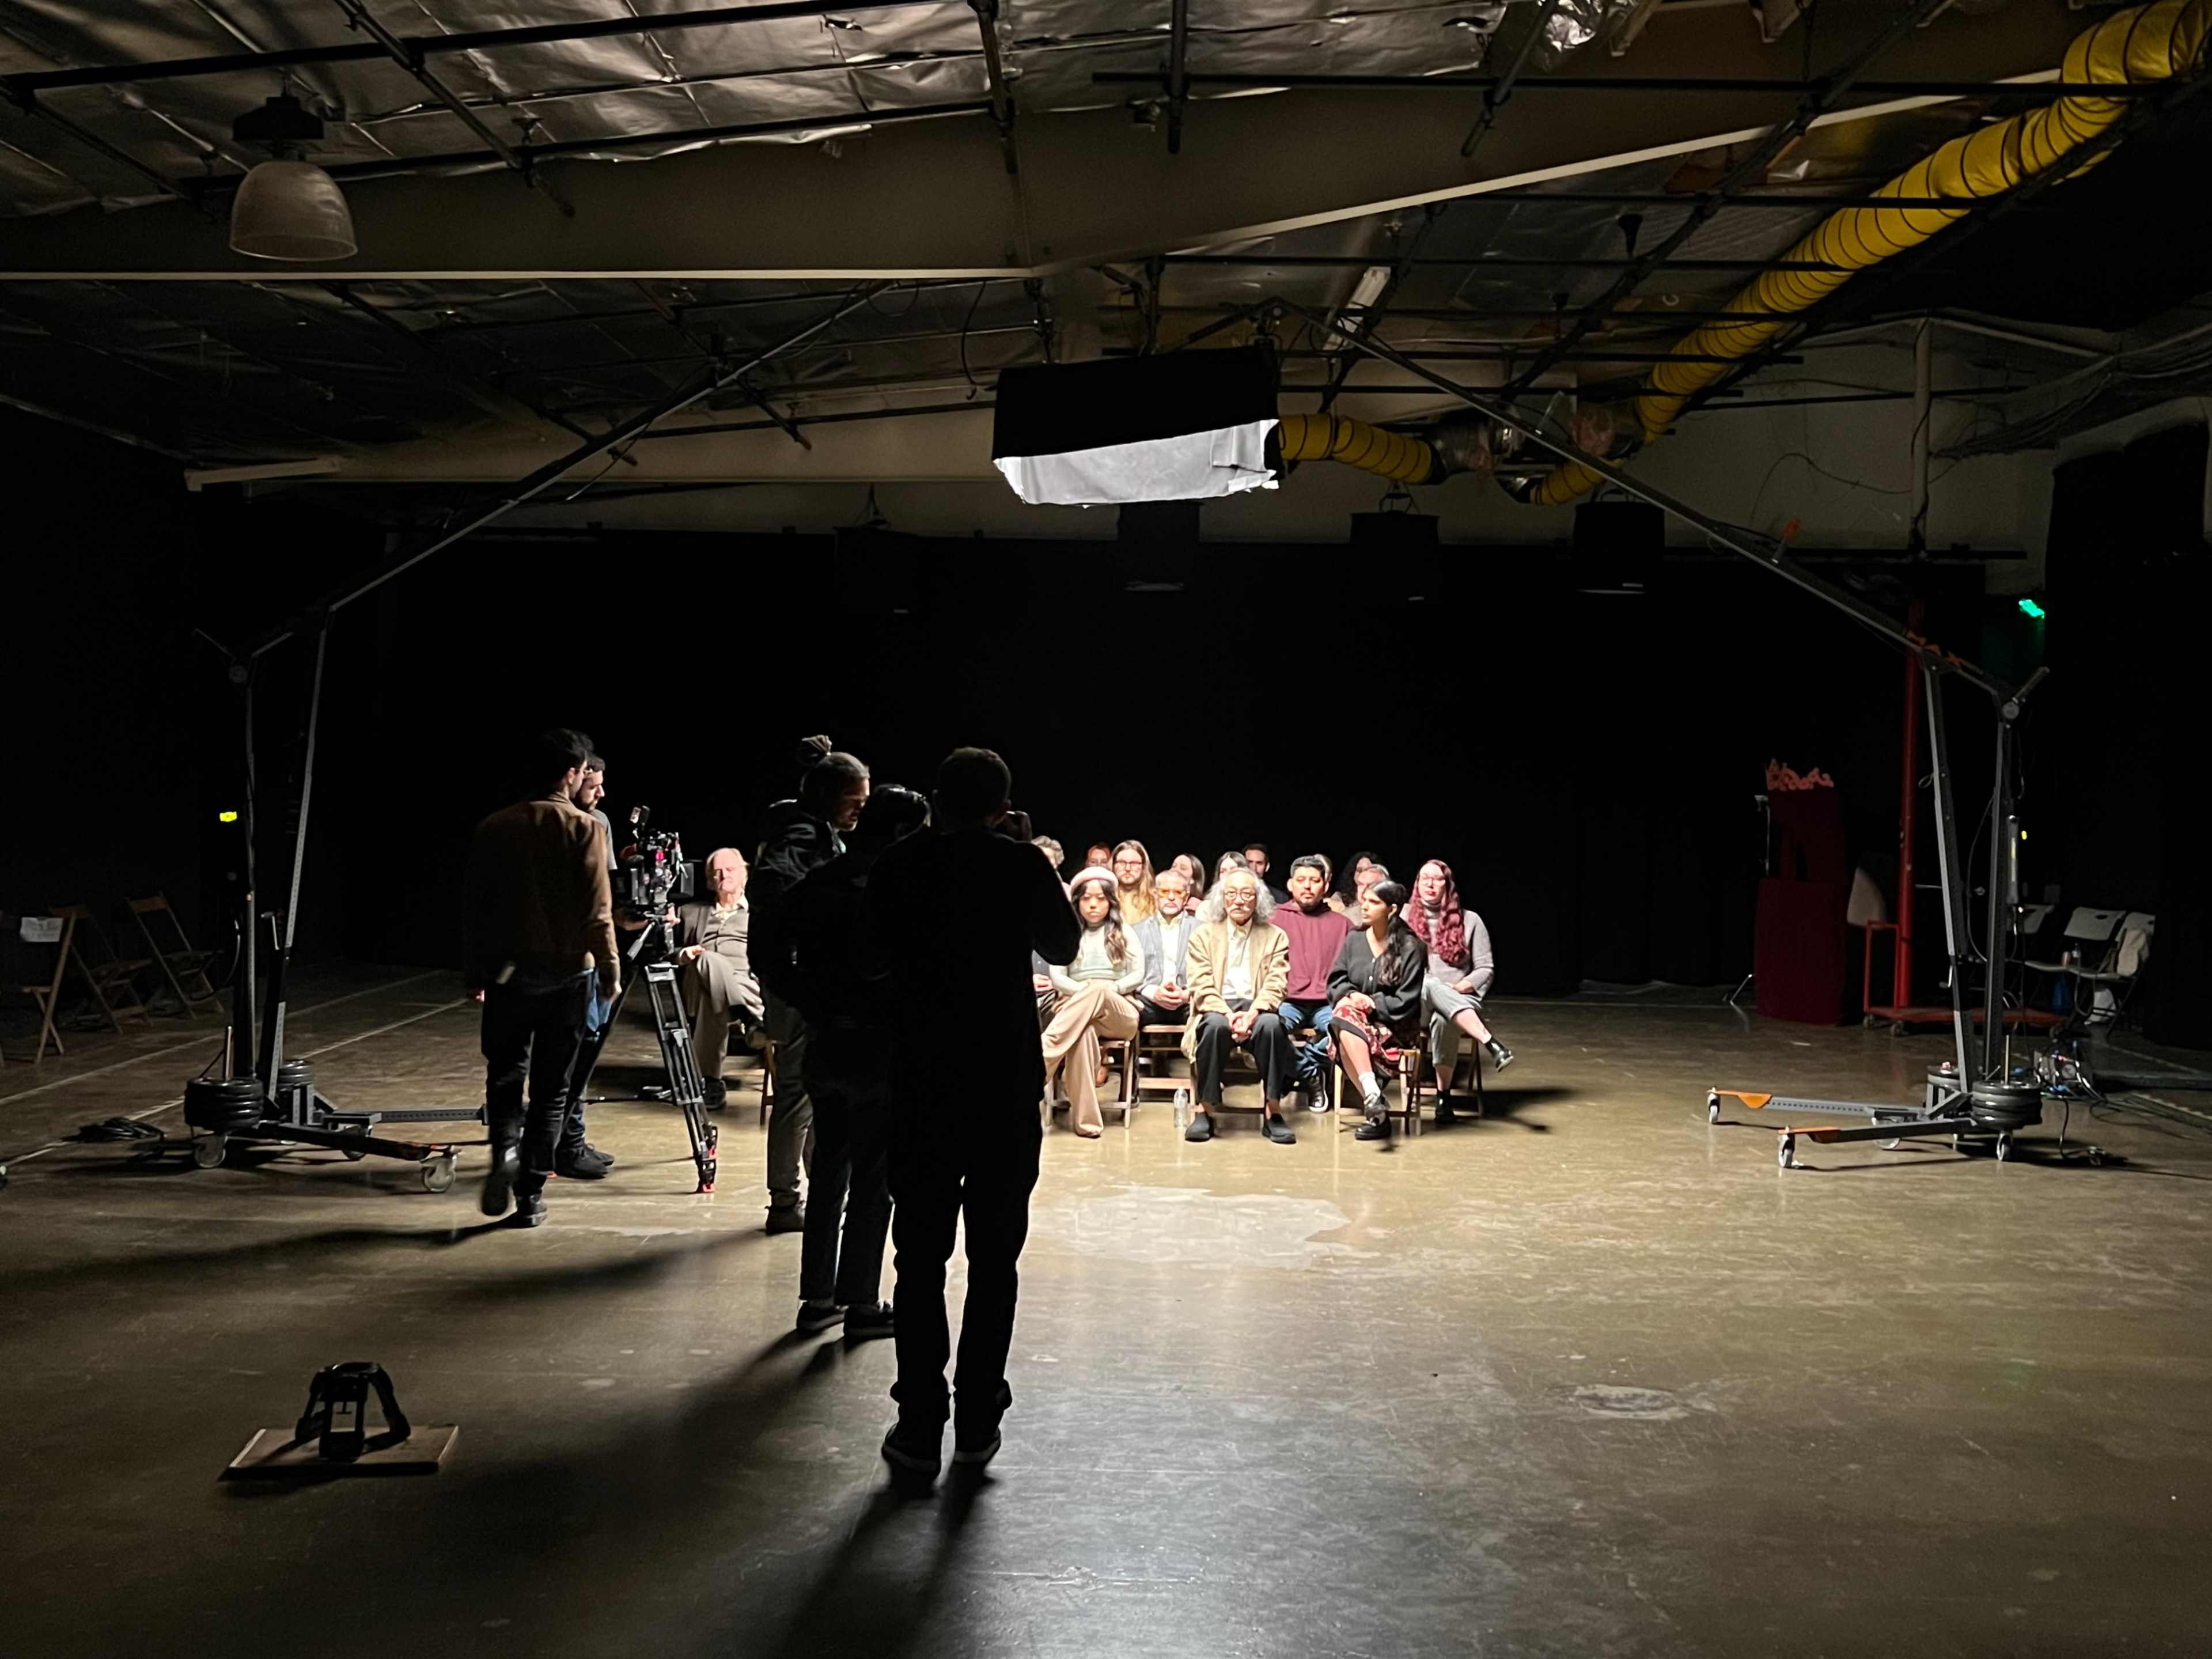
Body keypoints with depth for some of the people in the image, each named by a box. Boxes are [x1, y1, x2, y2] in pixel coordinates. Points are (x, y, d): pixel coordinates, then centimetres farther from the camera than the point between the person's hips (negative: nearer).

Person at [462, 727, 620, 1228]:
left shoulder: (494, 828, 2)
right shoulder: (584, 830, -8)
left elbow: (476, 904, 6)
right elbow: (598, 911, -11)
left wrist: (472, 970, 16)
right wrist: (610, 971, -1)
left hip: (507, 972, 2)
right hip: (567, 973, -2)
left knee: (504, 1074, 15)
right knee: (552, 1086, 7)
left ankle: (505, 1150, -12)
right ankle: (531, 1194, 9)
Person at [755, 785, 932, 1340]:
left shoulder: (818, 882, 6)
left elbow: (771, 949, 6)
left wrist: (809, 1002, 6)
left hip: (824, 1044, 7)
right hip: (877, 1050, -7)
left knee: (829, 1170, 16)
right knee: (872, 1179, 3)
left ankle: (818, 1297, 22)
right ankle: (861, 1303, 9)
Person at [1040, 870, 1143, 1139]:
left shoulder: (1123, 934, 17)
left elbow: (1138, 975, 7)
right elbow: (1057, 978, 6)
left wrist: (1107, 990, -10)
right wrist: (1086, 993, -12)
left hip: (1120, 1013, 0)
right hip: (1074, 1010, 0)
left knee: (1099, 989, -40)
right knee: (1084, 1031, -42)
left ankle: (1038, 1070, -52)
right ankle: (1086, 1118, -51)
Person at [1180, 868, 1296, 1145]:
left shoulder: (1275, 937, 14)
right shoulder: (1203, 935, 13)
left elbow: (1275, 987, 1)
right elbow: (1202, 987, 1)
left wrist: (1252, 1014, -19)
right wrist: (1228, 1014, -17)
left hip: (1257, 1010, 0)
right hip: (1217, 1008, 0)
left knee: (1272, 1025, -34)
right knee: (1215, 1025, -36)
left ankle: (1273, 1112, -27)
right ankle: (1205, 1110, -27)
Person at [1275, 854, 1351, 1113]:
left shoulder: (1342, 924, 18)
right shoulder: (1275, 918, 14)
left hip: (1326, 1004, 1)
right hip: (1288, 1002, -1)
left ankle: (1300, 1066, -7)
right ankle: (1311, 1075, -10)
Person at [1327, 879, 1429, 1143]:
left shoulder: (1410, 948, -4)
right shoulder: (1354, 939, 10)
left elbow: (1406, 1004, -7)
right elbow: (1335, 982, 9)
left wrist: (1372, 1003, -14)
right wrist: (1352, 995, -12)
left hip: (1396, 1026, -4)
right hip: (1359, 1020, 4)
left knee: (1346, 1015, -33)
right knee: (1346, 1009, -32)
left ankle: (1374, 1107, -37)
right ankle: (1375, 1100, -38)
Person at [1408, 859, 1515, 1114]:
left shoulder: (1469, 921, 10)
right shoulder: (1404, 917, 14)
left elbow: (1486, 970, 7)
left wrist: (1457, 989, -11)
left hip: (1460, 998, -1)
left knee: (1443, 1019, -38)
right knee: (1432, 986, -37)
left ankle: (1444, 1095, -31)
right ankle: (1491, 1043, -50)